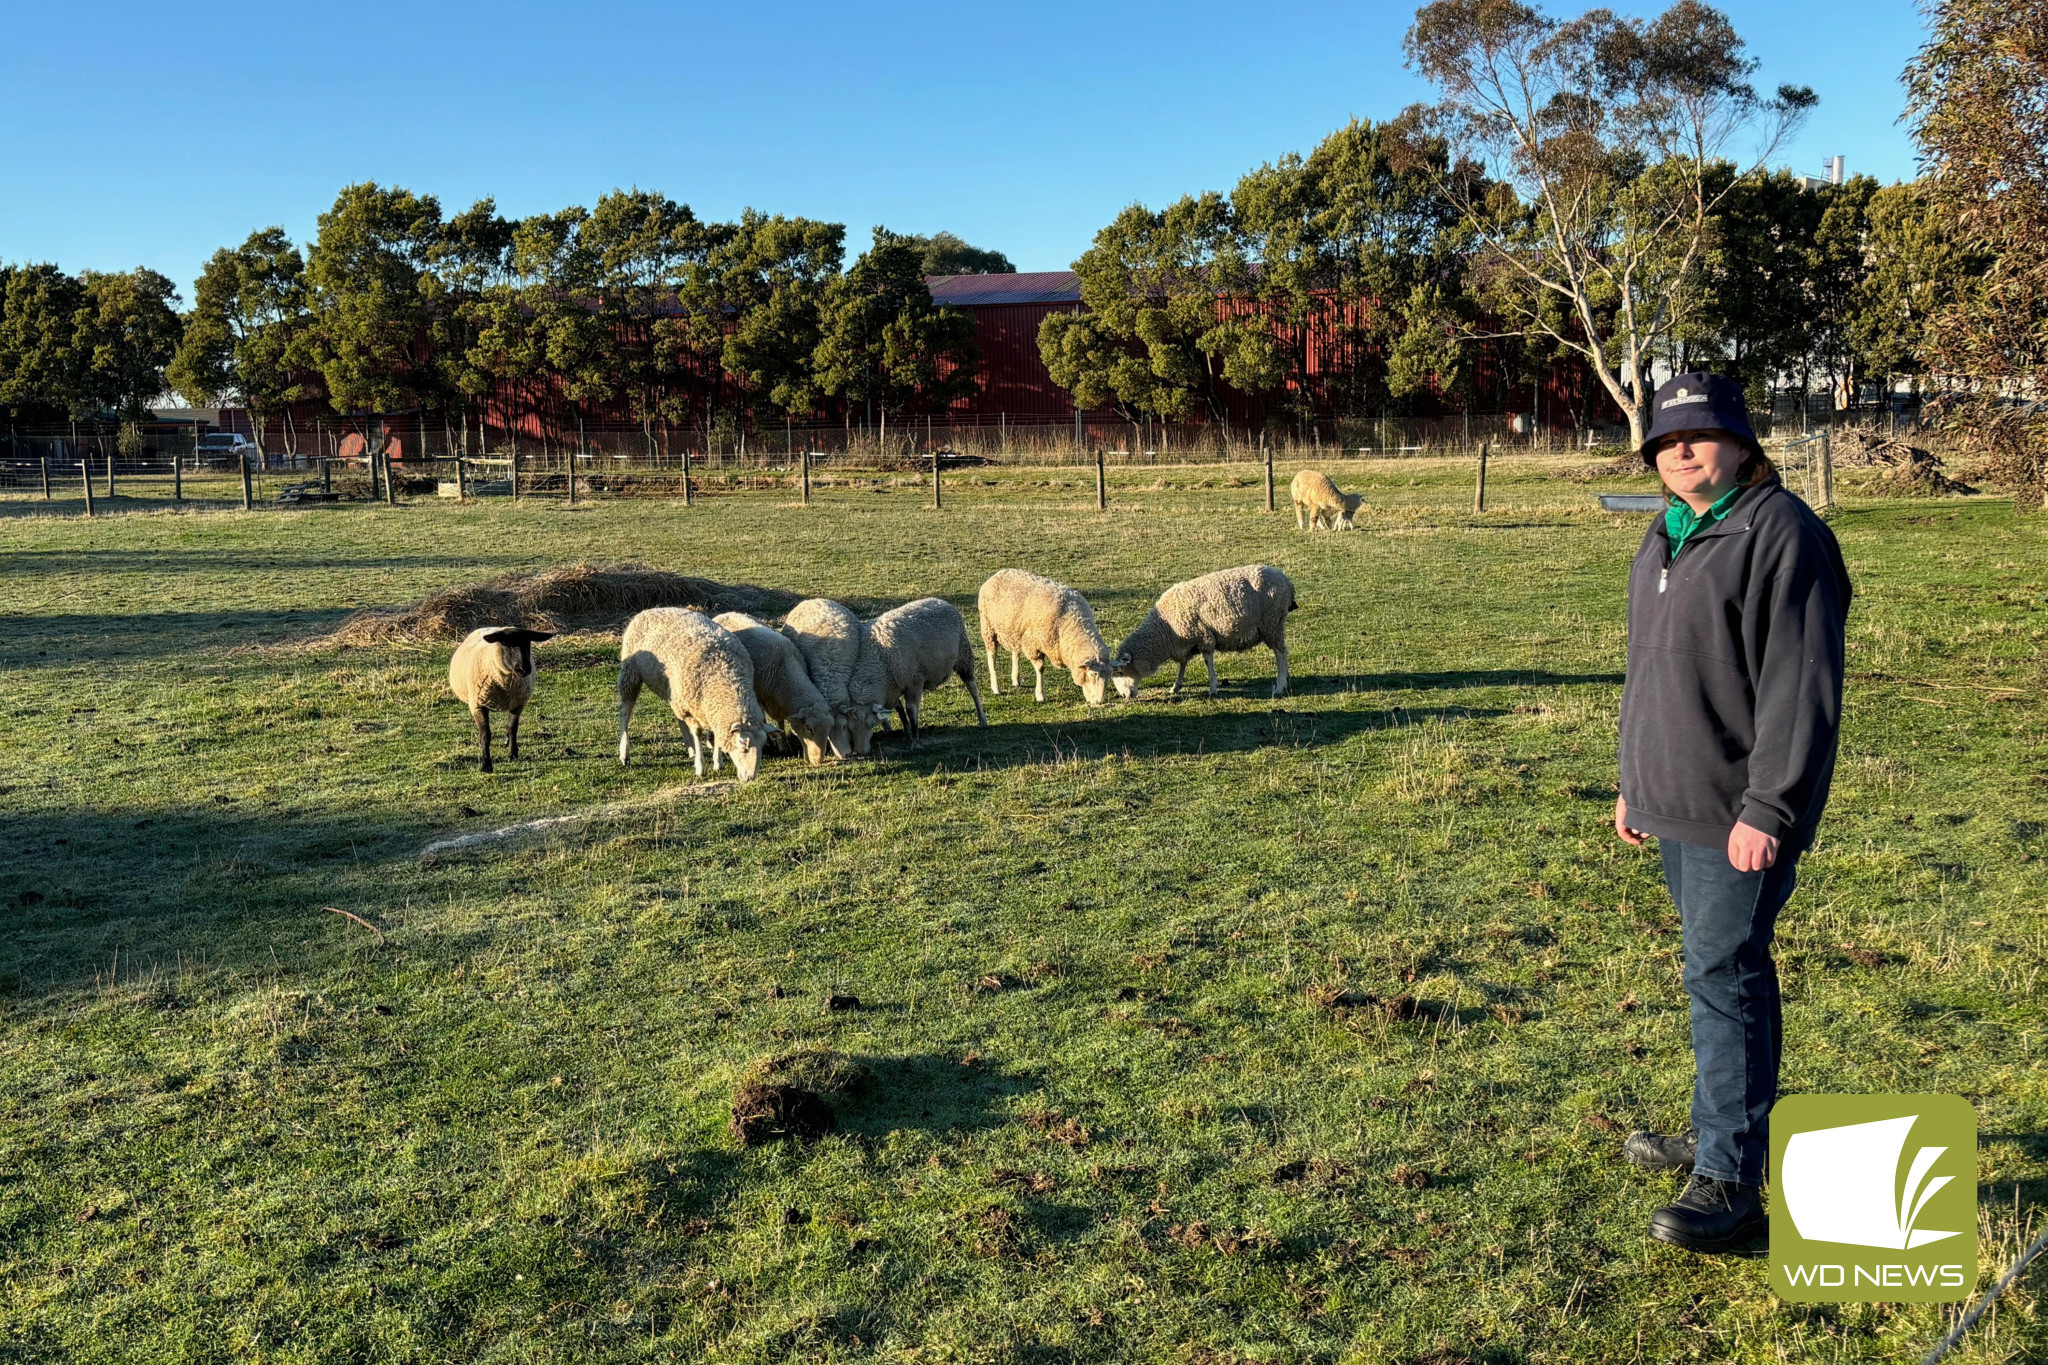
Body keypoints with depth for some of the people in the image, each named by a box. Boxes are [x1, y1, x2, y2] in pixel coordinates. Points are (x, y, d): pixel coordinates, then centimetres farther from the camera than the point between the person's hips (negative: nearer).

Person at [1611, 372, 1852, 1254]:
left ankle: (1731, 1184, -1)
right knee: (1720, 971, 18)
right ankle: (1720, 1132, 32)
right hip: (1679, 807, 9)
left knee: (1724, 978, -8)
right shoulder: (1666, 541, 15)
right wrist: (1635, 783, 23)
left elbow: (1801, 687, -19)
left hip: (1741, 816, -9)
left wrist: (1768, 810, -22)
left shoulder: (1780, 535, -14)